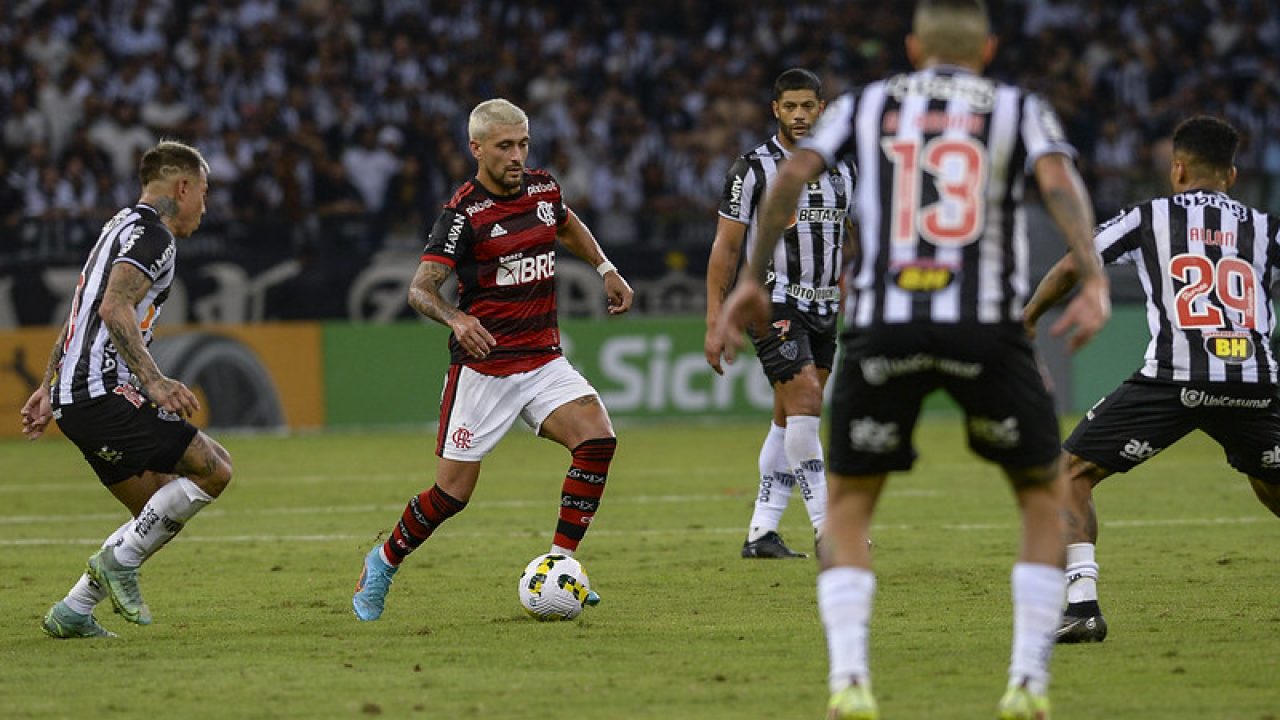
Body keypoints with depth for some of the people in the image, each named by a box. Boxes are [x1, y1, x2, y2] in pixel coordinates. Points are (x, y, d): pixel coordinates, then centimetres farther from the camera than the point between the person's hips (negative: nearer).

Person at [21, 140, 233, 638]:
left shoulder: (122, 228, 24)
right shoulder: (151, 234, -8)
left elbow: (80, 314, 30)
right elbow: (115, 309, -23)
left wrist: (47, 388, 33)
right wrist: (154, 382, -30)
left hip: (73, 399, 10)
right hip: (104, 395, -10)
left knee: (159, 513, 12)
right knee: (214, 468, -13)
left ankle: (73, 613, 9)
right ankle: (119, 560, -11)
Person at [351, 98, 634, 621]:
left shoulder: (543, 189, 5)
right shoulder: (463, 213, -14)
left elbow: (568, 225, 31)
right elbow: (420, 289, -19)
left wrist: (606, 269, 21)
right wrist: (456, 319, -37)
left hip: (544, 361, 5)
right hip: (482, 367, -5)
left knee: (597, 439, -19)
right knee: (453, 493, -2)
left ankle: (558, 565, -13)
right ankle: (384, 562, 24)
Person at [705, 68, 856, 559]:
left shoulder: (841, 172, 11)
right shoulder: (754, 169, -5)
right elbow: (725, 248, -5)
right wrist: (714, 325, -10)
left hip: (823, 311, 6)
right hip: (773, 303, -6)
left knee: (789, 421, 6)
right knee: (806, 403, -18)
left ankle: (761, 533, 11)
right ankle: (826, 530, -18)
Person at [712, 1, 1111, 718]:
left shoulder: (866, 104, 18)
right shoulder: (1020, 108, 15)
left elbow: (793, 175, 3)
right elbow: (1059, 179, -5)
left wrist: (752, 279, 6)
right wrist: (1095, 281, -15)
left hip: (883, 328, 1)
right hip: (987, 329, -1)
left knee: (848, 504, 15)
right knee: (1044, 494, 18)